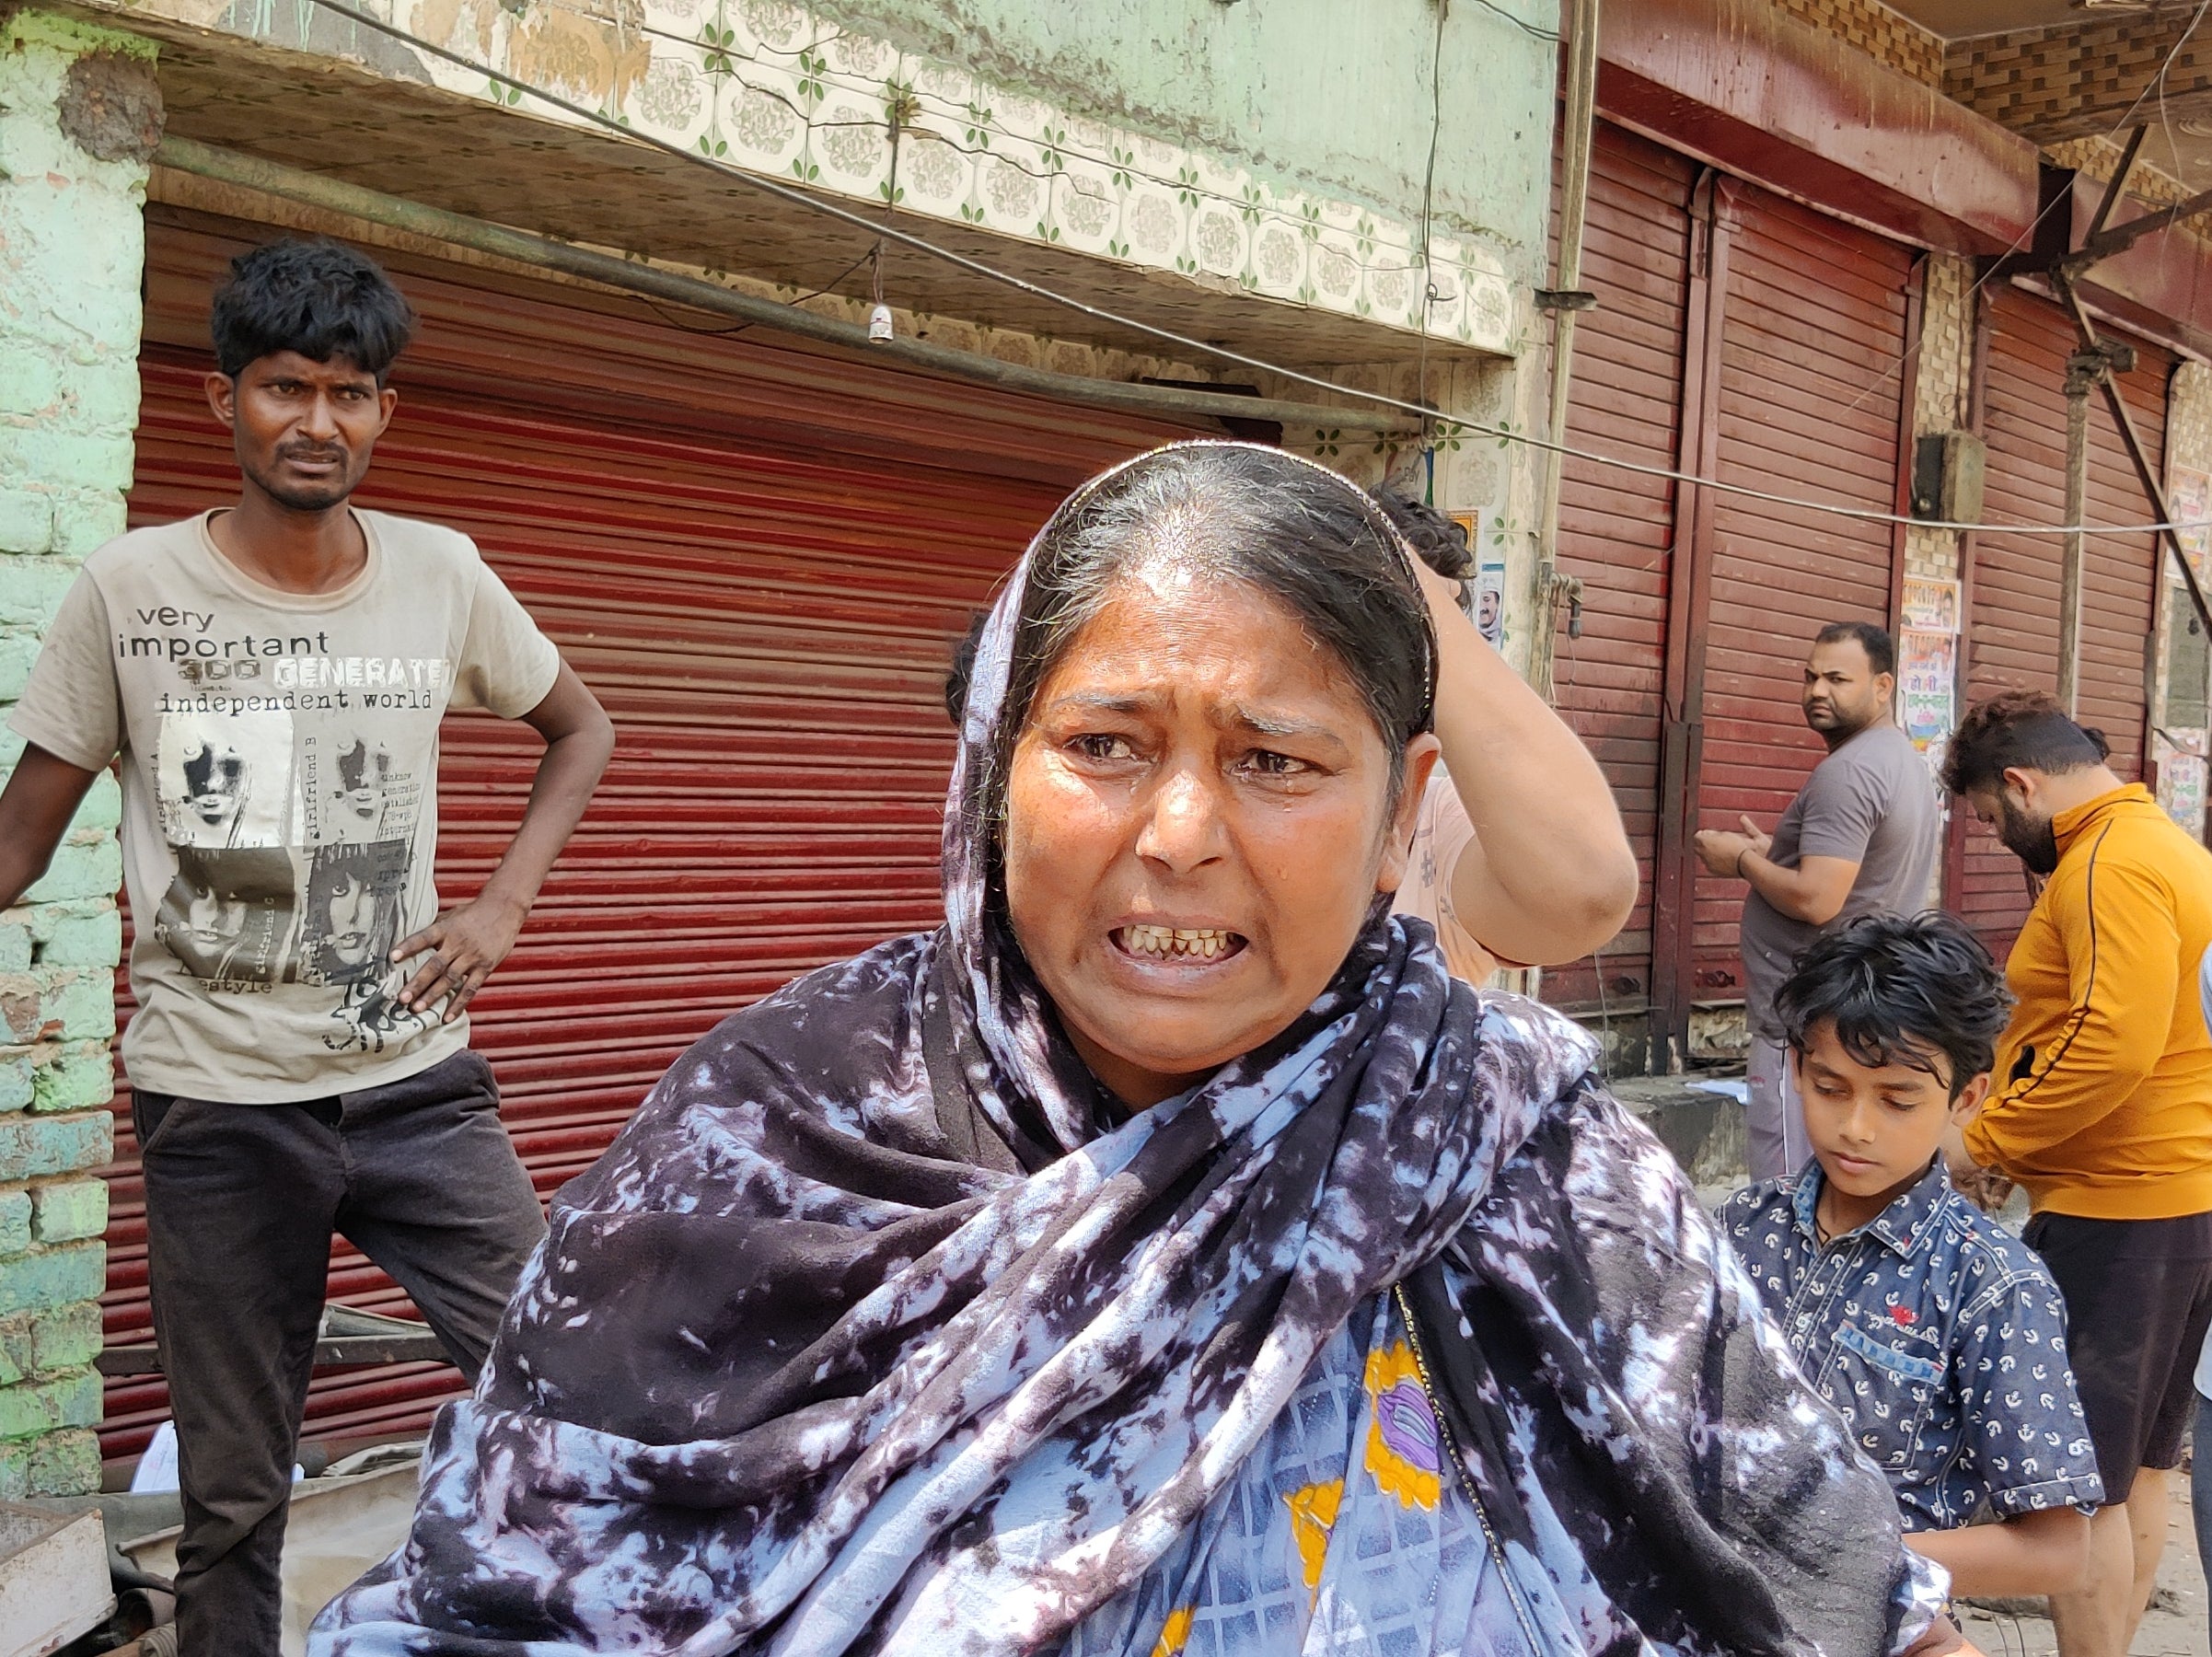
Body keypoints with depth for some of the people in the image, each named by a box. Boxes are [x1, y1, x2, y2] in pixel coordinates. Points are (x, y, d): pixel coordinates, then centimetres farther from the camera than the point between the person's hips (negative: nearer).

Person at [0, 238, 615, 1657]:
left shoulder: (442, 577, 1)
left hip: (419, 1080, 2)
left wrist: (503, 905, 4)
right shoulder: (130, 590, -4)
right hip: (218, 1104, -1)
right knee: (234, 1493, 10)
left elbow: (582, 728, 16)